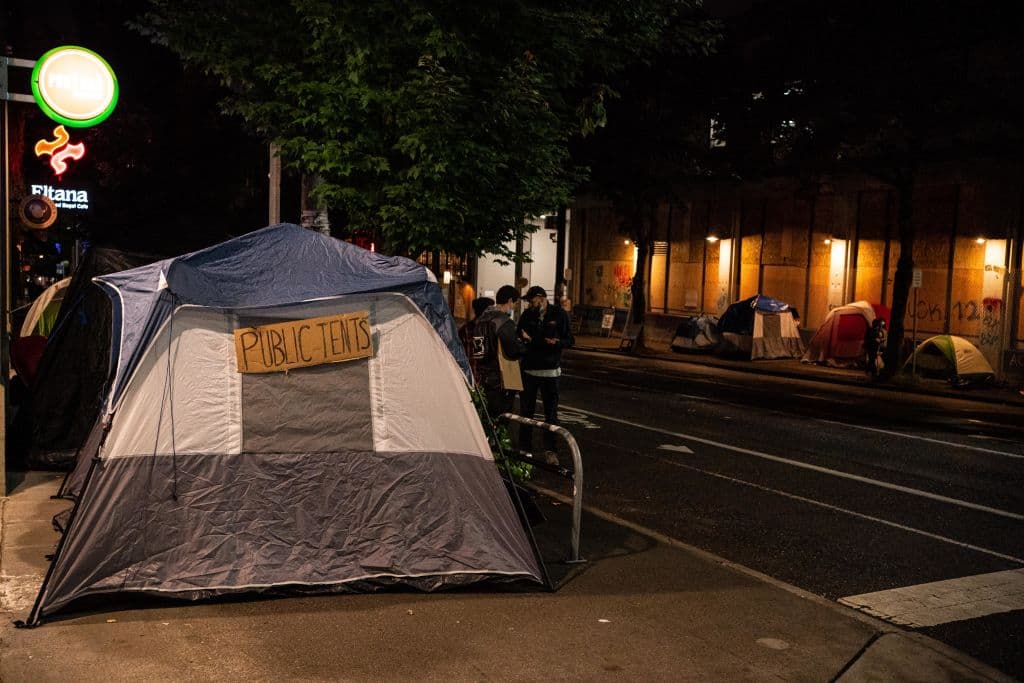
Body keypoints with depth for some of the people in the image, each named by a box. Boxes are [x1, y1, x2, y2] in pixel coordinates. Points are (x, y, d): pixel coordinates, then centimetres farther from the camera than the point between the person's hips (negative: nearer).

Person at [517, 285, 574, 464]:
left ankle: (550, 450, 14)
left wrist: (556, 342, -22)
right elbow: (519, 336, 11)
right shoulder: (527, 315, 2)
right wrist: (523, 338, -12)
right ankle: (524, 447, 20)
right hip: (528, 369, 2)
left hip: (550, 371, -2)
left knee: (551, 413, 4)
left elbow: (569, 340, -2)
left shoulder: (559, 314, -4)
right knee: (526, 410, 8)